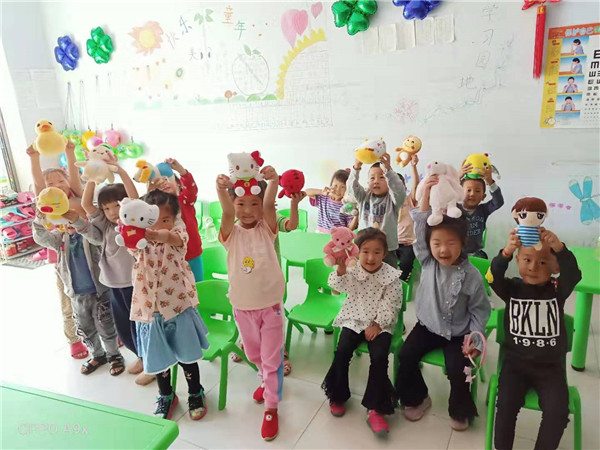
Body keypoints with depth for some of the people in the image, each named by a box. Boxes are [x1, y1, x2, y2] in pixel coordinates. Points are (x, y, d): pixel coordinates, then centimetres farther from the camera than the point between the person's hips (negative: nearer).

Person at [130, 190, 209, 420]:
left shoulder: (177, 234, -9)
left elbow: (175, 238, -34)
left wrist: (158, 235, -58)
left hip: (179, 305, -2)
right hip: (150, 309, 2)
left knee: (187, 355, 13)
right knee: (158, 357, 17)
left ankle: (195, 393, 37)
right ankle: (166, 396, 42)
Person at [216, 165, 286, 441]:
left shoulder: (266, 229, -9)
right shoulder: (230, 233, -9)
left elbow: (269, 205, -29)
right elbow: (227, 213, -31)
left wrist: (273, 182, -50)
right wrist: (221, 189, -52)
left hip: (270, 303, -2)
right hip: (242, 305, 2)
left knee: (271, 357, 7)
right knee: (253, 353, 23)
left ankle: (271, 407, 23)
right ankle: (267, 381, 52)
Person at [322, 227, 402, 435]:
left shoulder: (391, 276, -8)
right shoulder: (352, 270, -3)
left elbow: (390, 306, -6)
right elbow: (338, 286, -19)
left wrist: (377, 324, -13)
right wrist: (341, 269, -36)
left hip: (380, 324, -1)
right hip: (354, 320, 2)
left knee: (379, 357, -21)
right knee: (342, 351, -17)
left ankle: (375, 408, -7)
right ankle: (338, 396, 8)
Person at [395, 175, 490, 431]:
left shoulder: (471, 275, -16)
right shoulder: (428, 262, -12)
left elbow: (480, 310, -6)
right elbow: (420, 228, -26)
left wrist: (475, 339, -16)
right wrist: (426, 194, -37)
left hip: (458, 333, -2)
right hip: (427, 325, 2)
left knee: (458, 369, -18)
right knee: (406, 355, -13)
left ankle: (459, 411, 14)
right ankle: (416, 398, 15)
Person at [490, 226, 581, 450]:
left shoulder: (557, 290, -3)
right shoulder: (513, 288, -3)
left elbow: (573, 274, -24)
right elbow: (494, 277, -24)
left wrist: (559, 248, -43)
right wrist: (507, 251, -42)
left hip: (550, 366, 1)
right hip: (516, 362, 0)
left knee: (558, 411, -15)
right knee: (506, 404, -17)